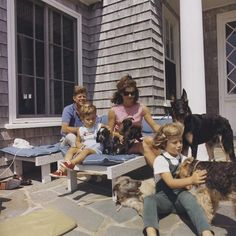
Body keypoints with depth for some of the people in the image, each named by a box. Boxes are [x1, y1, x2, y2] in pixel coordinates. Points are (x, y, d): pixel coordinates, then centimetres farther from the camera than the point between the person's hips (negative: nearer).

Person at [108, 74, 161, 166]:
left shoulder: (141, 108, 4)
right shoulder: (113, 111, 1)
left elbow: (154, 125, -4)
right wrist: (119, 136, -19)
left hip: (138, 141, 3)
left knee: (149, 140, -31)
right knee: (143, 146, -30)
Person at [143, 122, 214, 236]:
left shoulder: (184, 159, 7)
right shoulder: (160, 160, -9)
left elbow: (187, 181, 7)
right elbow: (170, 183, -21)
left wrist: (197, 177, -16)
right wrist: (191, 180, -35)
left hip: (181, 196, 3)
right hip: (165, 197, -2)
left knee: (188, 197, -33)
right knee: (148, 200, -33)